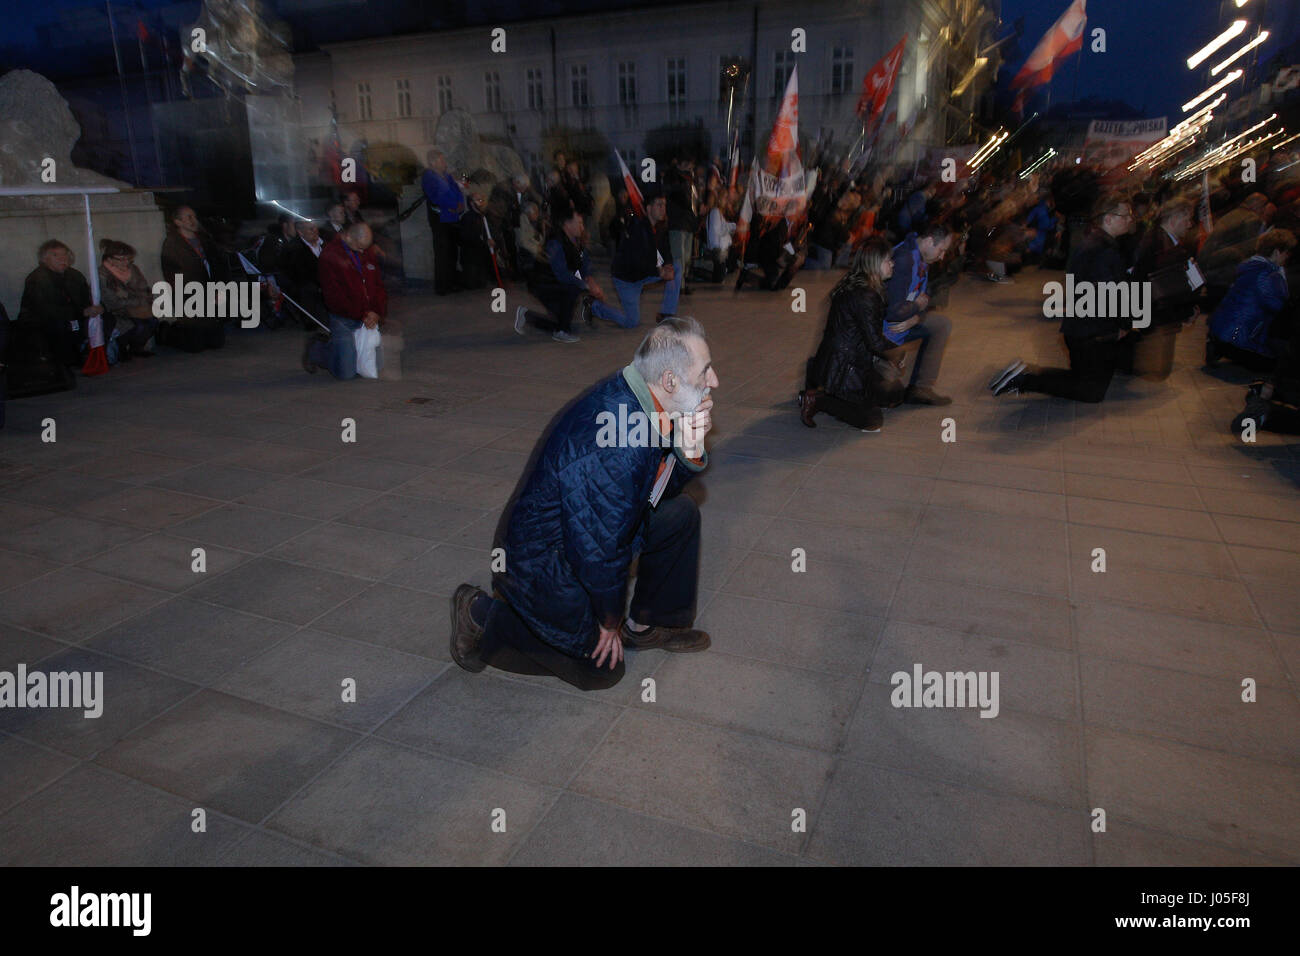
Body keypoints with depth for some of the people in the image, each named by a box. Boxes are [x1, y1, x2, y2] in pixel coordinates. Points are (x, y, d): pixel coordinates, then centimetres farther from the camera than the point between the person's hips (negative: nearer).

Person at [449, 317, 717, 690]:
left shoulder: (634, 395, -9)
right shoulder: (614, 450, -37)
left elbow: (665, 486, 5)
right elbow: (600, 548, -27)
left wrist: (690, 450, -17)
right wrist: (609, 621, -10)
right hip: (546, 559, -8)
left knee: (680, 513, 7)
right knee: (603, 668, 8)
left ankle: (646, 626, 21)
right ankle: (482, 617, 13)